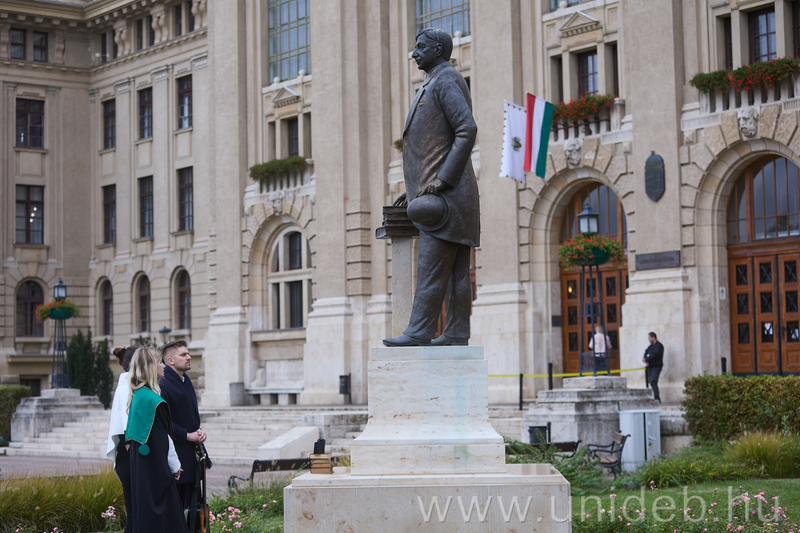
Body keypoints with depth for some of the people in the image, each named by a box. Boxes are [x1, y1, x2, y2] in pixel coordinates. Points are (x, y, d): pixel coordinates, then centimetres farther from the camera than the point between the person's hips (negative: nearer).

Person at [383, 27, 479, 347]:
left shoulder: (445, 81, -7)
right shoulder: (437, 86, 25)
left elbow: (468, 130, -20)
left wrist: (443, 180, -22)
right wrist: (415, 187, 21)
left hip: (447, 195, -10)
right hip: (444, 194, 10)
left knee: (431, 267, -12)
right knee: (456, 272, 5)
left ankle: (419, 333, -14)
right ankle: (456, 334, 4)